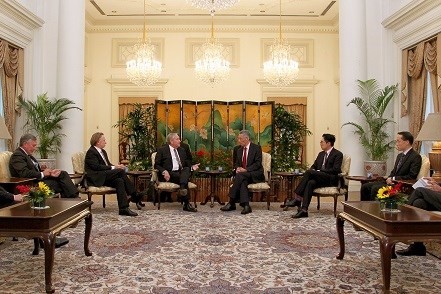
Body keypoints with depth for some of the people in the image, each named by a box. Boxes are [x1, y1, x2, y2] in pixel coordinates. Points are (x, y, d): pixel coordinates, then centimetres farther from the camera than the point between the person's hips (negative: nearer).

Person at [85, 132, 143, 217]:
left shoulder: (103, 151, 23)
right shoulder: (91, 152, -6)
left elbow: (108, 165, 21)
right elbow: (97, 167, -18)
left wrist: (116, 166, -2)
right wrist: (113, 167, -20)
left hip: (105, 177, 9)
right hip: (97, 178, -9)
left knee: (119, 181, -22)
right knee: (120, 171, -25)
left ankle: (123, 208, -28)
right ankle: (134, 195, -21)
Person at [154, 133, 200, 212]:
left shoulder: (182, 150, 21)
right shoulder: (162, 150, 5)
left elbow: (186, 164, 23)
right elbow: (156, 165, 0)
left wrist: (192, 167, -1)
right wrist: (164, 171, -20)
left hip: (181, 172, 4)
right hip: (169, 174, -4)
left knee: (187, 169, -31)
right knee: (184, 180, -32)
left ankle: (182, 188, -54)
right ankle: (186, 204, -35)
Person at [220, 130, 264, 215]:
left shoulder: (256, 148, -3)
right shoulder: (239, 150, 17)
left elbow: (258, 164, -11)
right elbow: (236, 163, 18)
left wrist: (245, 169, -22)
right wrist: (238, 168, -8)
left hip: (255, 174, -5)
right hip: (243, 174, 5)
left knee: (240, 176, -32)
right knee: (242, 181, -32)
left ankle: (232, 203, -31)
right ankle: (246, 205, -38)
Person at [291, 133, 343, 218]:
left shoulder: (338, 154, -1)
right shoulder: (321, 154, 23)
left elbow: (336, 170, -13)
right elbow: (314, 166, 26)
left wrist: (319, 171, -17)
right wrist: (312, 170, 0)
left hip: (331, 179, -6)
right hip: (320, 178, 6)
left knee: (309, 172, -29)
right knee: (310, 183, -31)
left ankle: (297, 197, -30)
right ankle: (304, 210, -40)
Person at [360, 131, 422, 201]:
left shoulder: (416, 157, -8)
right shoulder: (400, 155, 19)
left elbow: (412, 177, -16)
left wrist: (393, 178, -14)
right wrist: (389, 178, -2)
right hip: (391, 182, 9)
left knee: (375, 188, -29)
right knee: (365, 186, -7)